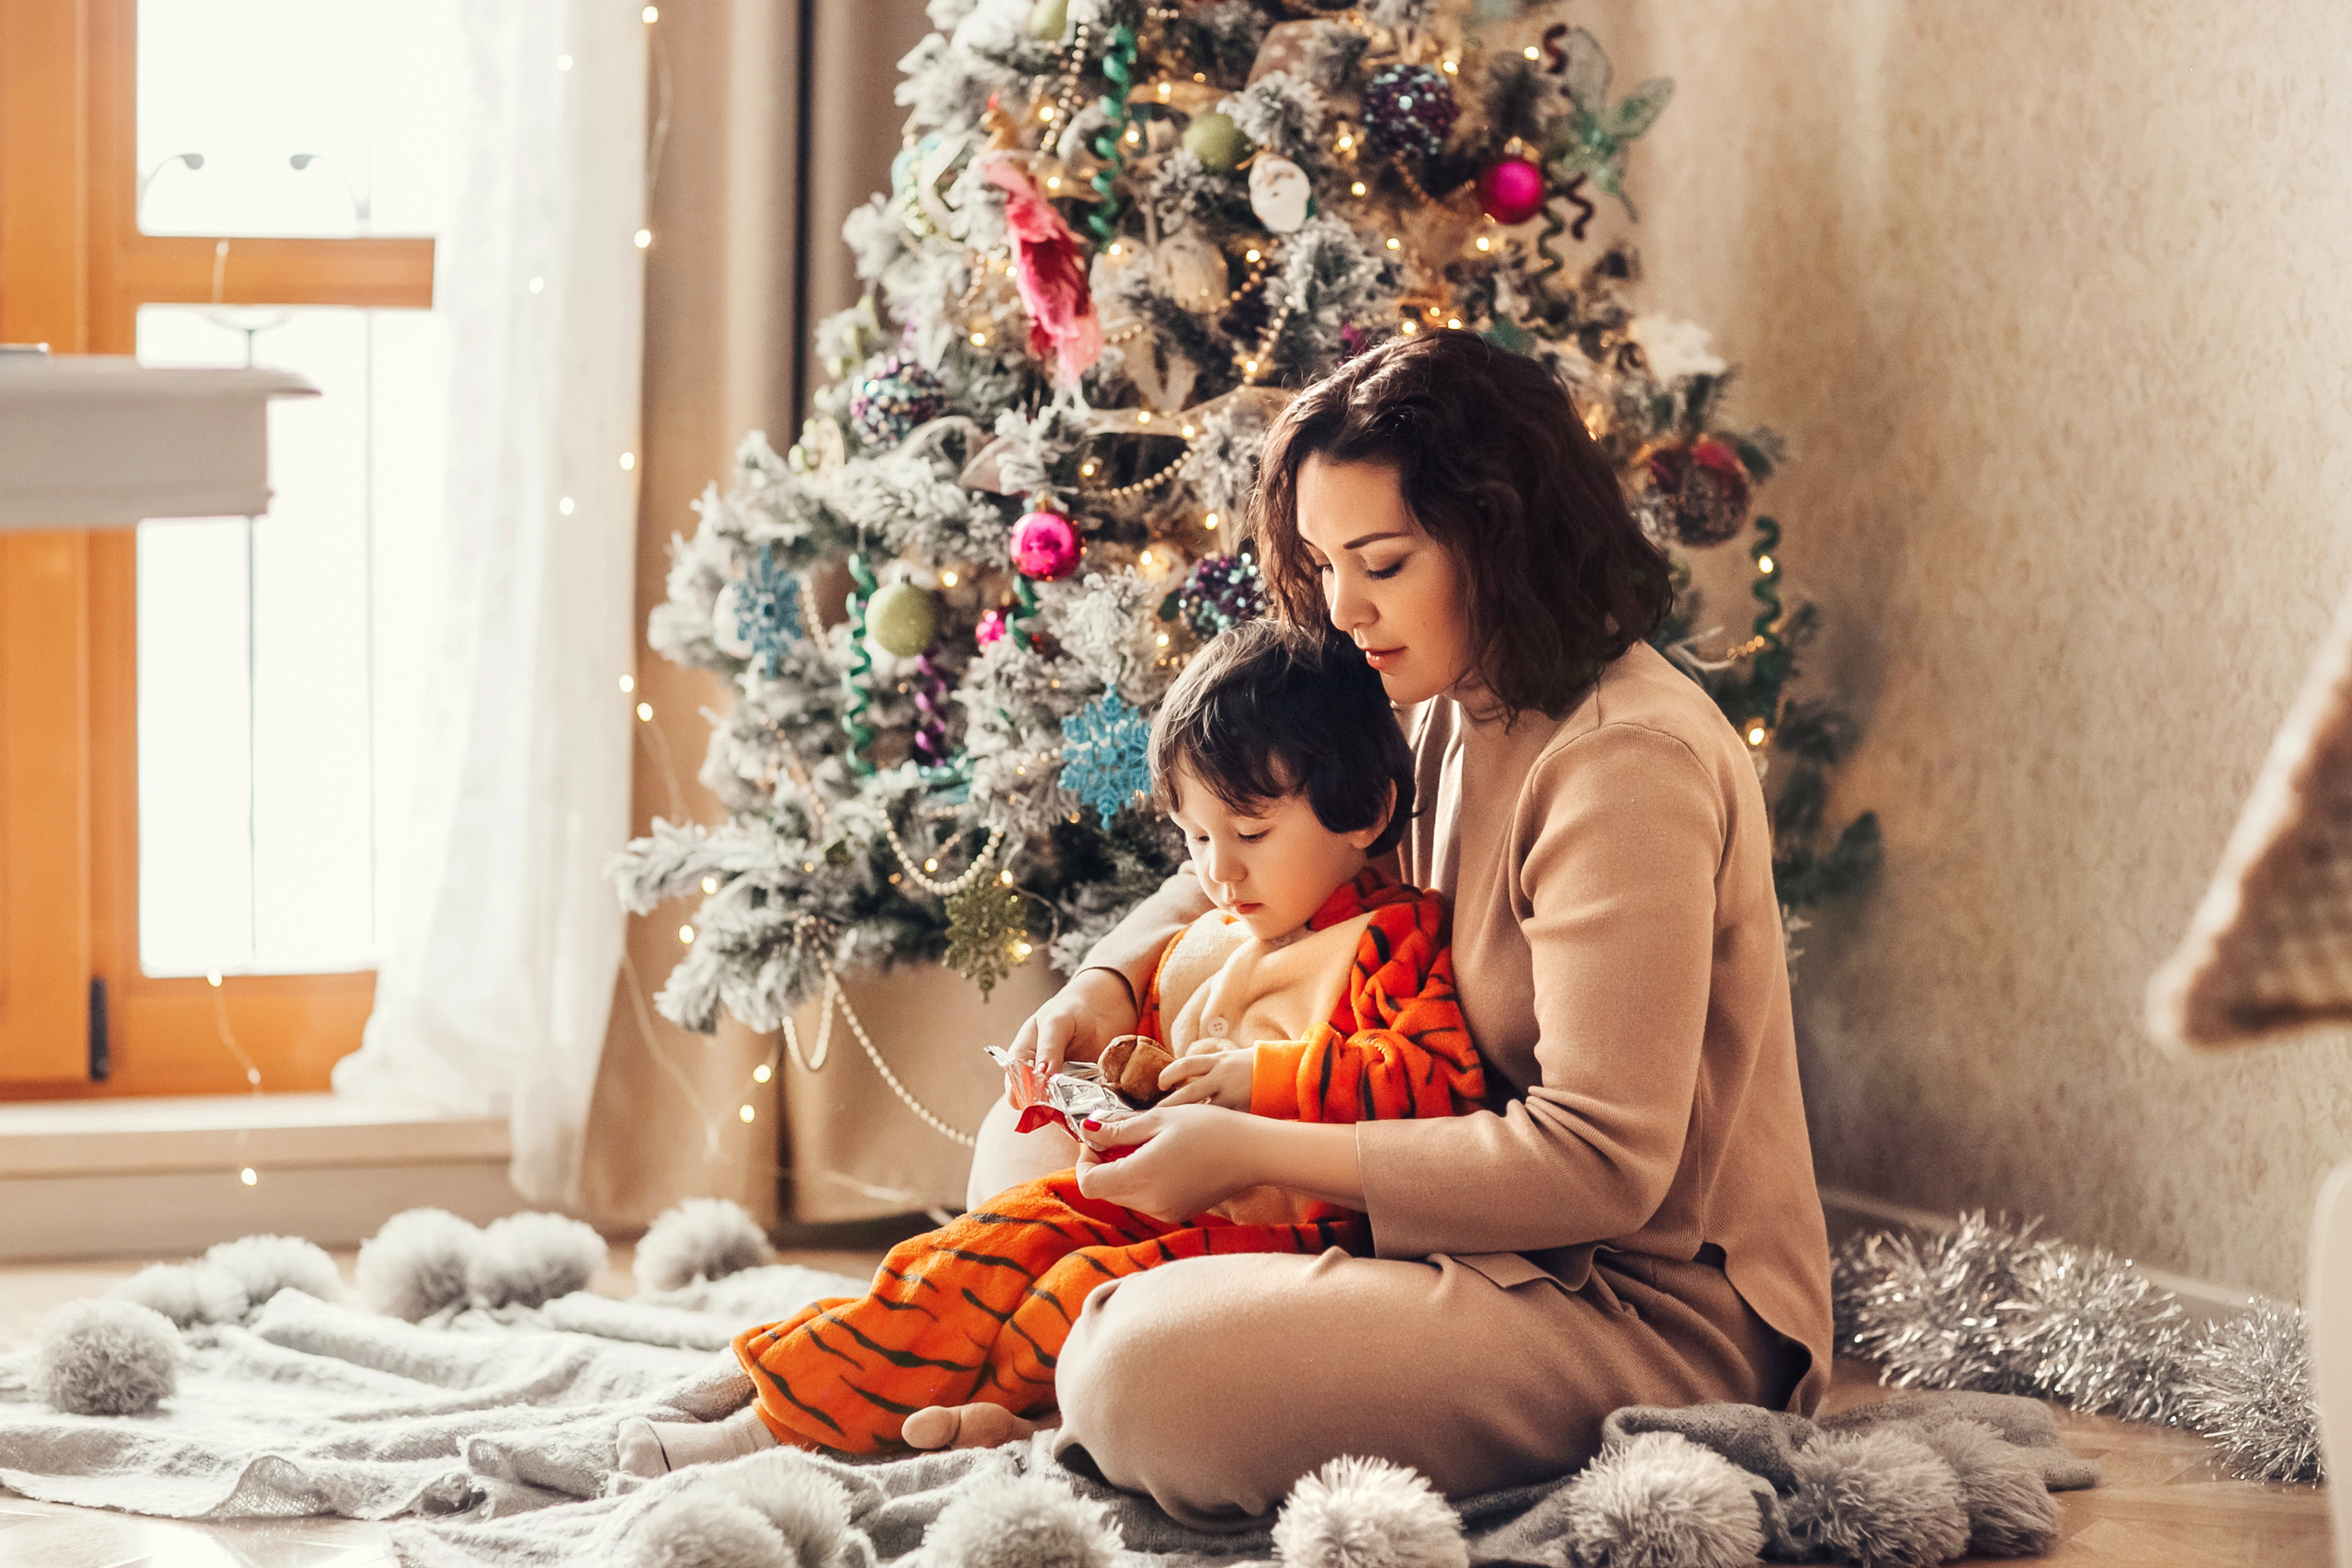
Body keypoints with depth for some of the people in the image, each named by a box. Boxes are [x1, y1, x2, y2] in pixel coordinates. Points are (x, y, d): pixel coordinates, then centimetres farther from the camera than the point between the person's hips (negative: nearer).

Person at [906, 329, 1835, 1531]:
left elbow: (1603, 1161, -27)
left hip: (1654, 1308, -10)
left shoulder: (1628, 764, -22)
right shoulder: (1451, 717, 9)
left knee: (1155, 1369, -31)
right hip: (1492, 1235, 10)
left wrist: (1254, 1151, -25)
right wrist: (1113, 979, 4)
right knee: (1033, 1141, 14)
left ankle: (1076, 1423, 0)